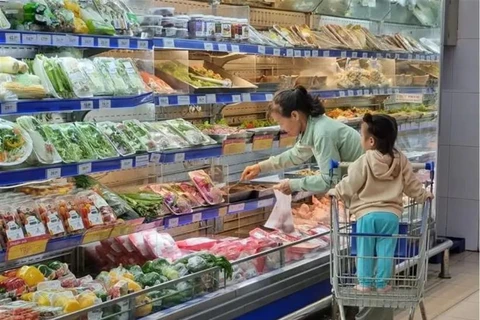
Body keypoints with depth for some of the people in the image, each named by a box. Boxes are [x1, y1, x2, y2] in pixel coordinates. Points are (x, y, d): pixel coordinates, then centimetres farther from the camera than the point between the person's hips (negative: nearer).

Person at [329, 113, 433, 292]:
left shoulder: (363, 162, -10)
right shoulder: (401, 161, 2)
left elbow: (349, 185, -6)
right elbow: (411, 183, 10)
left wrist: (335, 192, 10)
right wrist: (423, 195, 26)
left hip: (367, 214, -3)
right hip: (391, 214, 3)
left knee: (364, 251, 9)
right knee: (385, 251, 9)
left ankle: (365, 283, 14)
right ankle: (382, 283, 13)